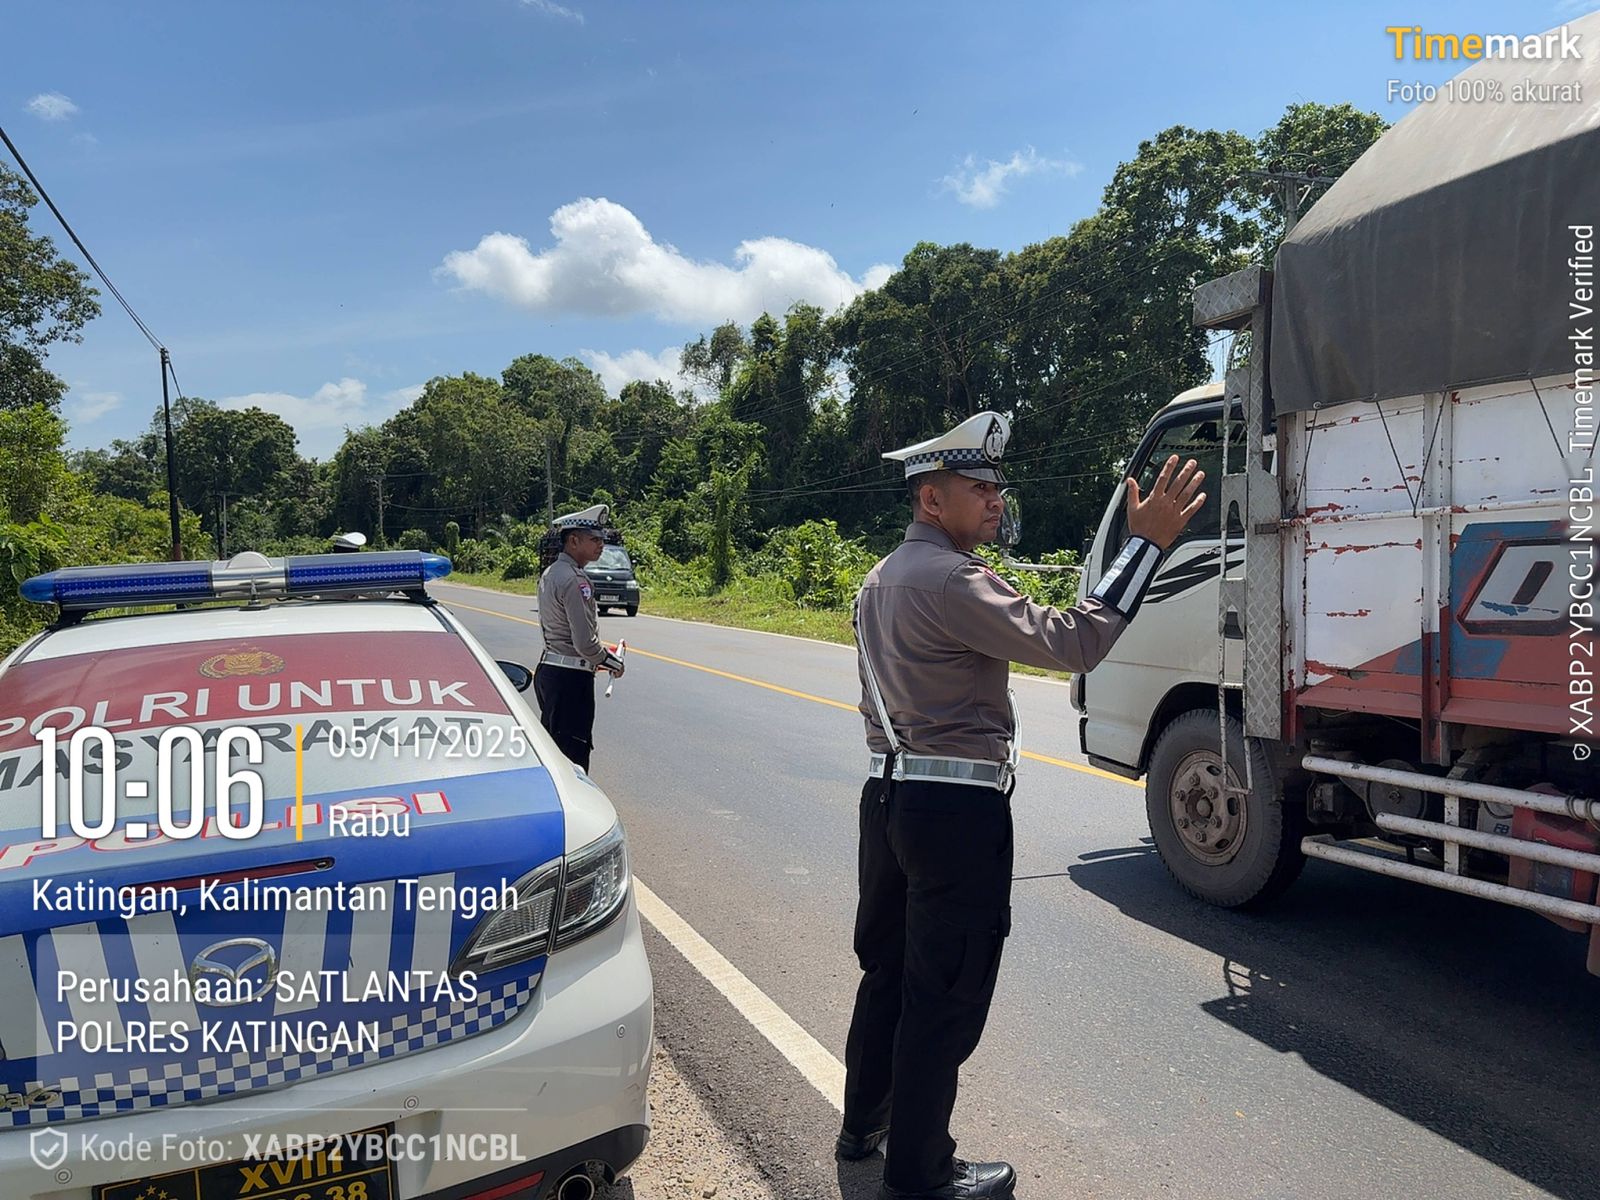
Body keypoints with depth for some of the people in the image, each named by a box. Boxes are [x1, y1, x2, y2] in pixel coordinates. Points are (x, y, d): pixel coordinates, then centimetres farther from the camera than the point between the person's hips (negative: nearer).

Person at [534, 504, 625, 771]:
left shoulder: (549, 573, 11)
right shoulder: (575, 581, -19)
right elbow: (585, 643, -22)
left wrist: (599, 653, 16)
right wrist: (612, 662, -5)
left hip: (547, 669, 10)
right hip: (571, 678, -10)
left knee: (551, 747, 18)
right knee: (573, 756, -5)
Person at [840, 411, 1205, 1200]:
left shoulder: (882, 580, 12)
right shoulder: (951, 581, -19)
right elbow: (1070, 642, -25)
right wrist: (1145, 544, -23)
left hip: (890, 794, 10)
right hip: (957, 809, -10)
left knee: (888, 968, 21)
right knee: (945, 994, 3)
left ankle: (864, 1123, 37)